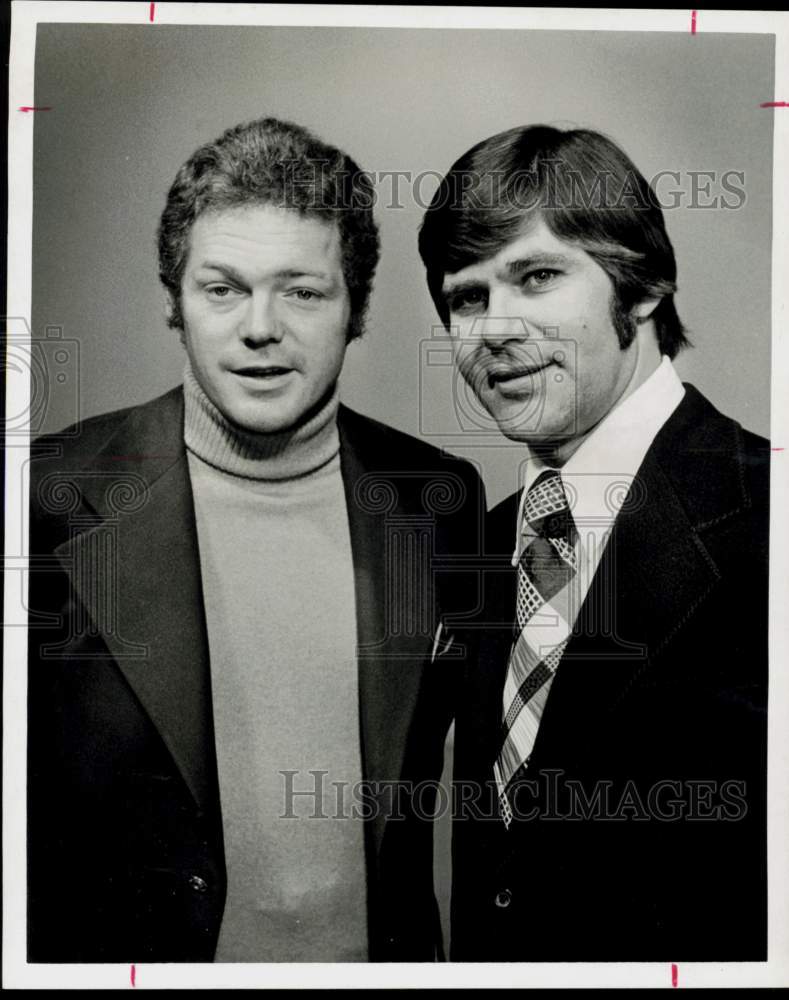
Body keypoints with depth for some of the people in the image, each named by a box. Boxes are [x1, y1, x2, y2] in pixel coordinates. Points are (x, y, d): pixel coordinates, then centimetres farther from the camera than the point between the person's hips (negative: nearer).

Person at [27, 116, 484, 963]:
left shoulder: (437, 498, -7)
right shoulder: (50, 501, -16)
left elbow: (423, 777, 2)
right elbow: (14, 805, -8)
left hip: (373, 951, 2)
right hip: (127, 952, -2)